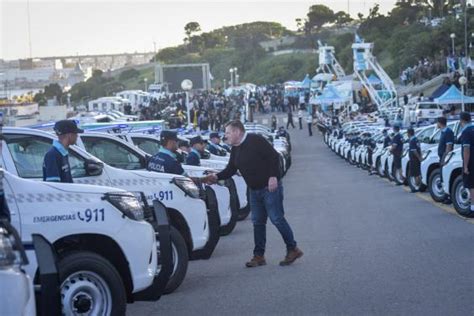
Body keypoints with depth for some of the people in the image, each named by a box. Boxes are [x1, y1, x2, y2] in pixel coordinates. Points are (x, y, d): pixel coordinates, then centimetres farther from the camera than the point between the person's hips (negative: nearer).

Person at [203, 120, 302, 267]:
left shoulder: (255, 140, -15)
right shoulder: (235, 149, 11)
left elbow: (274, 157, -18)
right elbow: (230, 169, 10)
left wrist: (273, 176, -24)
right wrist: (216, 177, -6)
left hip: (270, 187, -8)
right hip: (254, 190, 8)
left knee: (277, 219, -8)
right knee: (258, 222, 9)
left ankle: (293, 249, 4)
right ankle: (259, 256, 13)